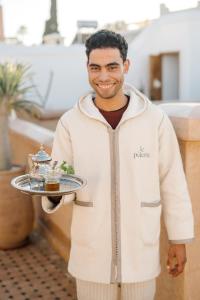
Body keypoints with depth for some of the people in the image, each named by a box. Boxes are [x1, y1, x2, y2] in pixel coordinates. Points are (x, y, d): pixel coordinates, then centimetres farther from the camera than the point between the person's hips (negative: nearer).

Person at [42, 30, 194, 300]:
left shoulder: (155, 119, -7)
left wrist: (179, 239, 2)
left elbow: (172, 183, -2)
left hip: (141, 253, 0)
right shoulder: (70, 122, -6)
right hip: (90, 255, 1)